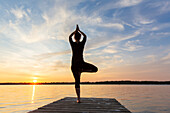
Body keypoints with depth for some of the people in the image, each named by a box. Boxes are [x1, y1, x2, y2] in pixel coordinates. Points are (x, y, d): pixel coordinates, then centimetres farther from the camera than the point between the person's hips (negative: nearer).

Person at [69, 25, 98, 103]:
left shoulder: (72, 44, 0)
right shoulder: (82, 43, -1)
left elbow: (70, 37, 22)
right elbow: (85, 36, 20)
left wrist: (75, 31, 30)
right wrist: (79, 30, 30)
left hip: (74, 65, 2)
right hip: (81, 63, -2)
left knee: (77, 81, 7)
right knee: (95, 69, 13)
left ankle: (78, 99, 6)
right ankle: (81, 70, -8)